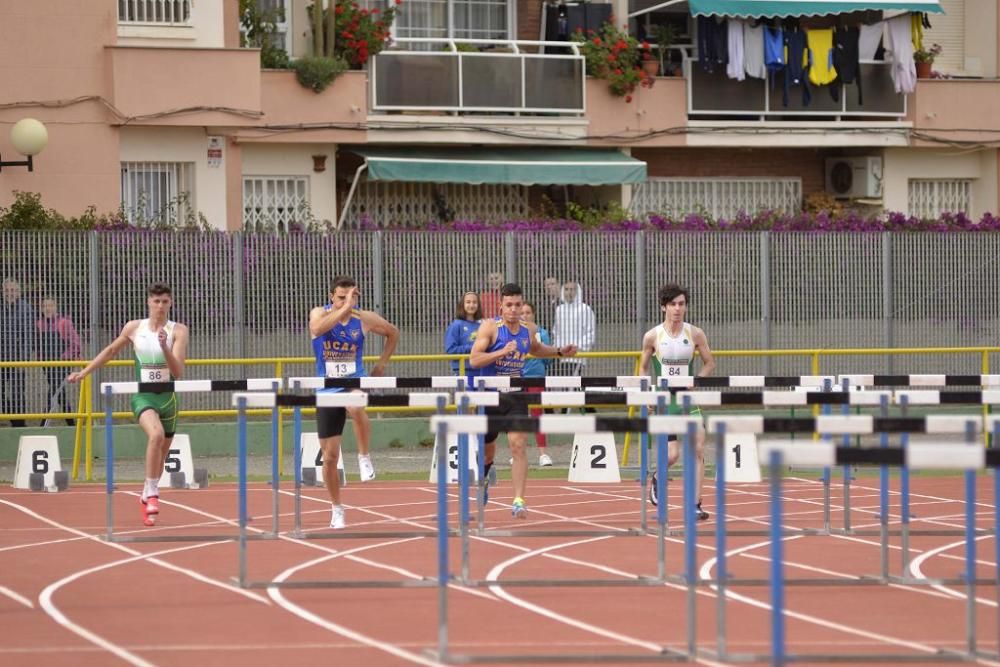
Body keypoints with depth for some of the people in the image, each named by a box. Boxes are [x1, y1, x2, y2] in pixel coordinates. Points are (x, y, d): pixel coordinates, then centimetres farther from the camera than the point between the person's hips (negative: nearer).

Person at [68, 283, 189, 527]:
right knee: (156, 434, -31)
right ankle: (152, 493, -25)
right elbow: (111, 350, 19)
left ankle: (146, 496, 39)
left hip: (167, 396, 2)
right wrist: (84, 372, 20)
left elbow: (178, 372, -13)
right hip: (142, 395, -2)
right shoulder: (134, 328, 1)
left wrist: (165, 348, -28)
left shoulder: (178, 331, -4)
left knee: (161, 453, 13)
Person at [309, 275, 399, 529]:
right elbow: (319, 327, -33)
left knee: (356, 407, -40)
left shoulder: (365, 319, -2)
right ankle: (337, 509, 21)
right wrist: (344, 309, -40)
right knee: (330, 456, 3)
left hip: (355, 383, -1)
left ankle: (365, 457, -17)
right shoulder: (319, 313, -7)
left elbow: (393, 333, 16)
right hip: (327, 390, 1)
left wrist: (381, 363, 8)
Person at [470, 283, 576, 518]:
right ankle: (484, 475, 48)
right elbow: (474, 360, -20)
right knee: (487, 452, 12)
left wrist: (559, 352, 14)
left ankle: (518, 501, -16)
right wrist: (503, 351, -30)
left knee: (518, 445, -16)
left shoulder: (529, 330, 2)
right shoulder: (490, 327, -12)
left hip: (516, 397, 2)